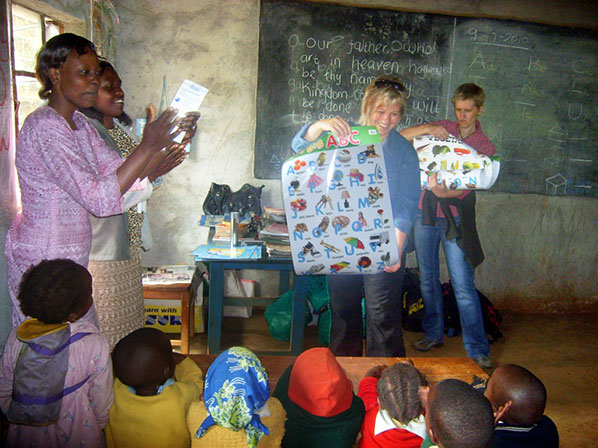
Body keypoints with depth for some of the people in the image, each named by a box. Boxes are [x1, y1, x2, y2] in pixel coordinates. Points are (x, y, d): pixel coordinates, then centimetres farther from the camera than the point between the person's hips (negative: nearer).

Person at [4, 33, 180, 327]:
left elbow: (116, 168, 6)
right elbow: (97, 198, -28)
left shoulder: (79, 124, 9)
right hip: (42, 264, -8)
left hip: (71, 259, 8)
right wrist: (148, 147, -29)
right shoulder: (43, 129, -19)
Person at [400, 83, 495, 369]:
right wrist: (425, 129, -13)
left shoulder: (484, 146, 3)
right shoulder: (441, 128, 10)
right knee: (427, 278, 11)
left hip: (455, 215, -3)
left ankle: (478, 349, 4)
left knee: (463, 284, -6)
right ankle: (433, 334, 28)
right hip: (425, 209, 3)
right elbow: (400, 137, 4)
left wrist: (445, 192, -28)